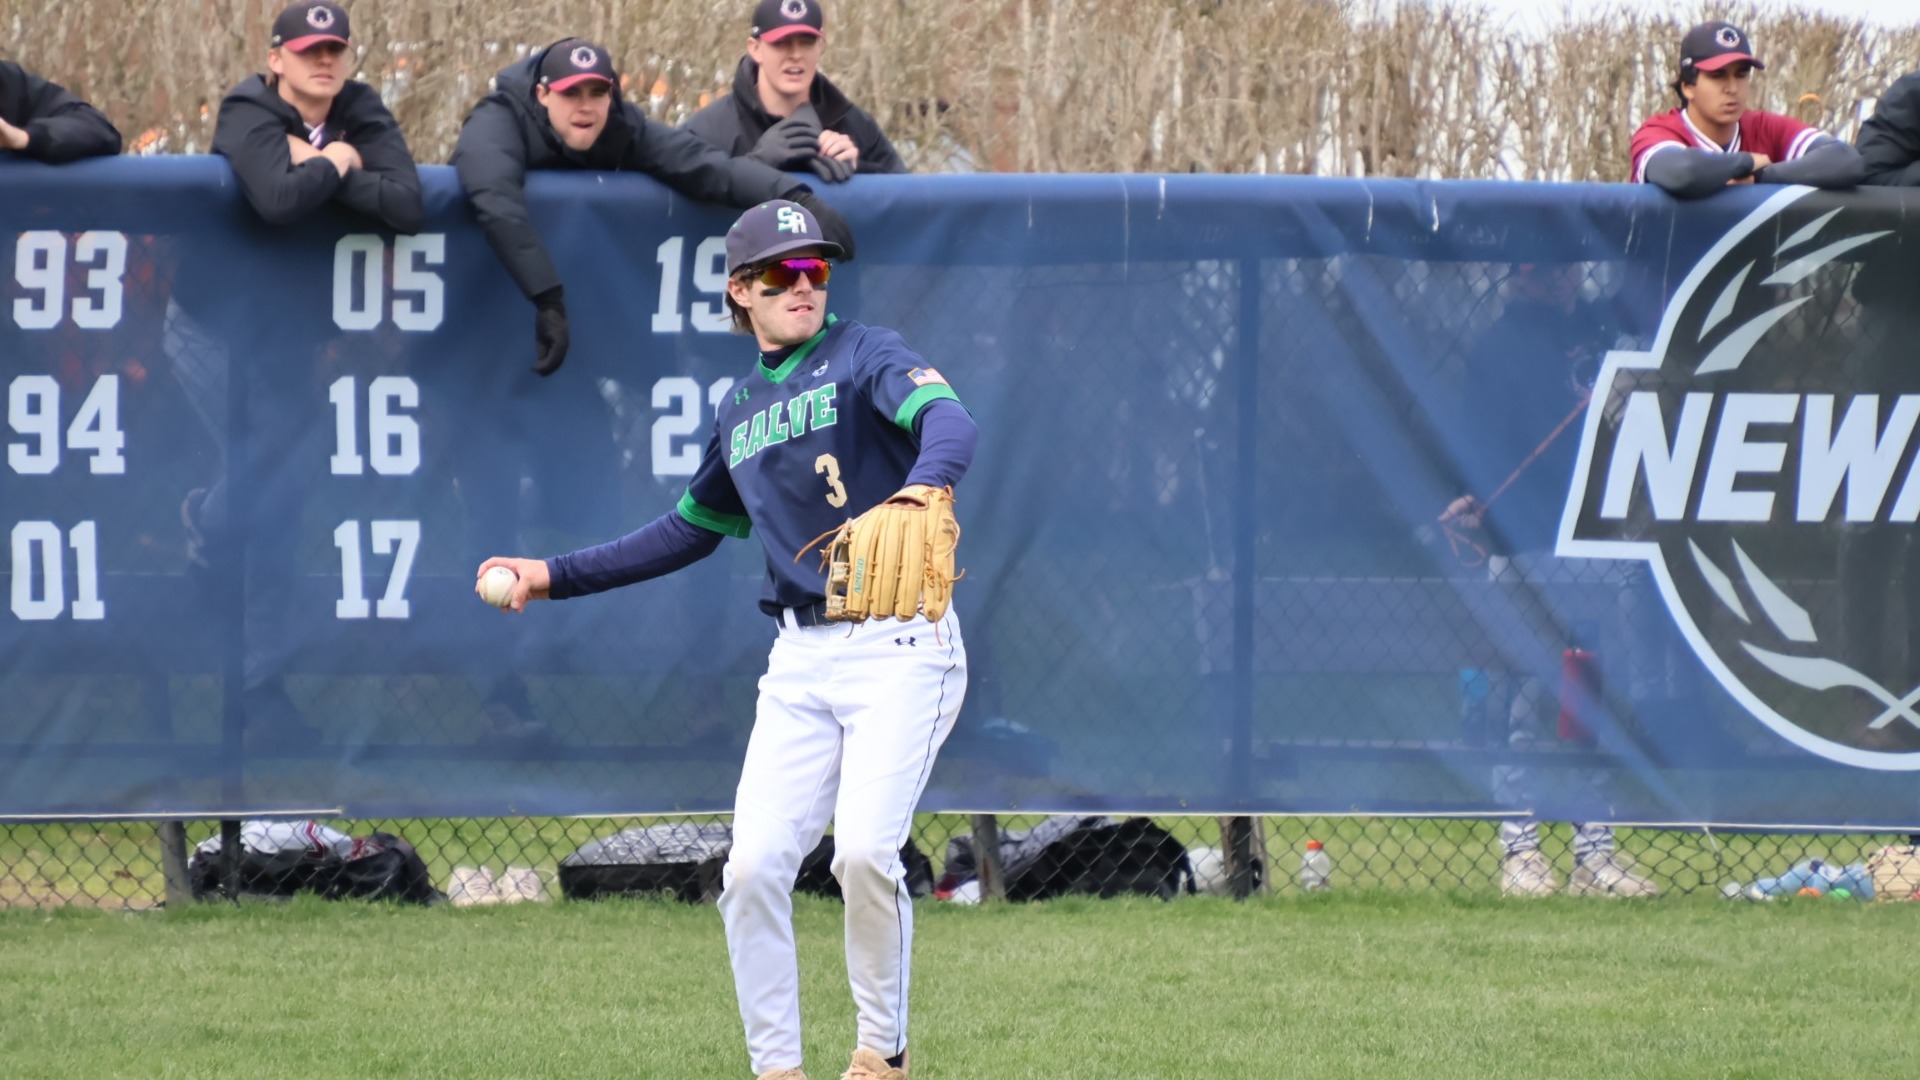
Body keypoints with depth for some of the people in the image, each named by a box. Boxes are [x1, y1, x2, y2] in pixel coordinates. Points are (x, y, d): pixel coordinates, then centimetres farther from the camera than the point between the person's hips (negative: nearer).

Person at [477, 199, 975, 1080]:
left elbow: (949, 421, -22)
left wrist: (926, 482, -46)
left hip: (899, 645, -6)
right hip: (801, 660, 6)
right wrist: (557, 576, 26)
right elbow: (692, 529, 31)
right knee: (754, 866, -6)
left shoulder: (864, 356, -2)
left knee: (864, 850, -21)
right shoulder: (740, 411, 17)